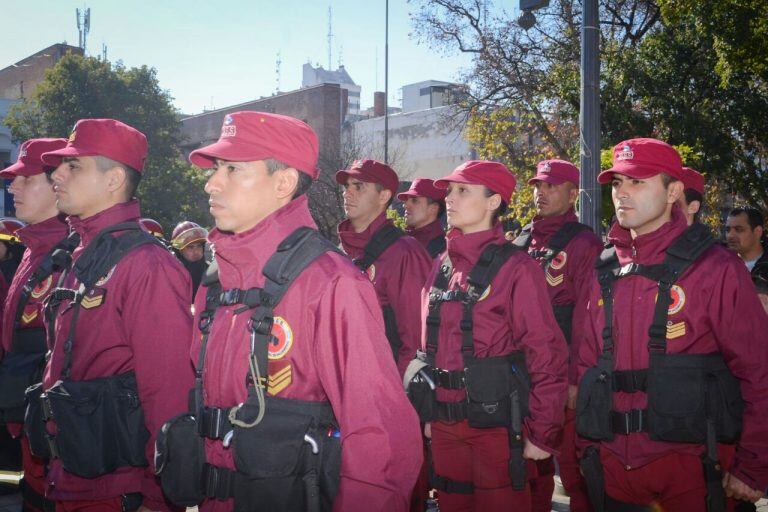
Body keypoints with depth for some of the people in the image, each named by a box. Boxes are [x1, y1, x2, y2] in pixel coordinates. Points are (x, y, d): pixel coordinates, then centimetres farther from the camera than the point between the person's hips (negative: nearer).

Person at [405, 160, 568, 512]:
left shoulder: (516, 267, -10)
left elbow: (547, 355, -13)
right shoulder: (442, 267, 9)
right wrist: (427, 413, 13)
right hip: (444, 425, 6)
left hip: (495, 421, -6)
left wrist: (544, 434, -14)